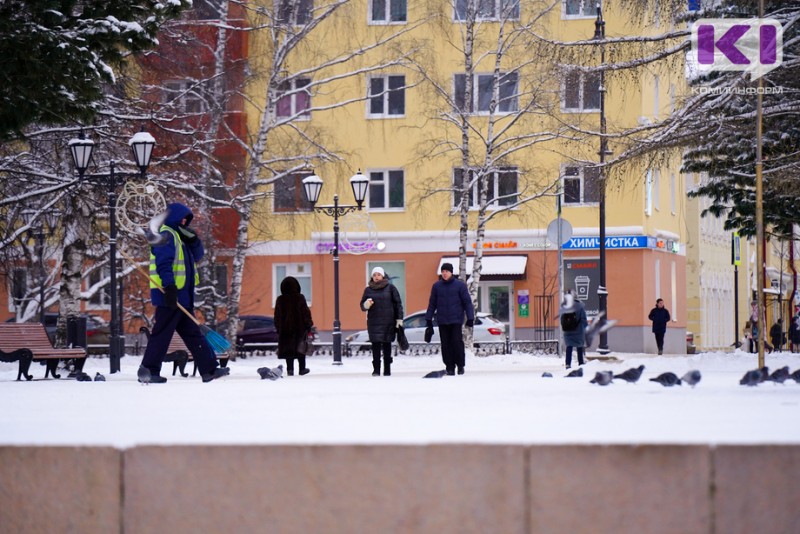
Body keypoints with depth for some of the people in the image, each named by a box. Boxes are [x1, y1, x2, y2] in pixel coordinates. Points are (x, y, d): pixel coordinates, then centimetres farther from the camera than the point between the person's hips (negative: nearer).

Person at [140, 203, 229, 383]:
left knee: (192, 333, 10)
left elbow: (198, 255, 20)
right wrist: (169, 287, -28)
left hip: (182, 297, 11)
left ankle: (209, 369, 12)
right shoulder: (166, 235, -10)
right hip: (170, 295, -11)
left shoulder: (179, 236, 21)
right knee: (162, 333, -8)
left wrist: (193, 240, 2)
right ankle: (149, 370, -5)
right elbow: (163, 263, -21)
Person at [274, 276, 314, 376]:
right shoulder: (300, 298, -8)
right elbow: (306, 313, -6)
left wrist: (278, 328, 11)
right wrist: (309, 325, 2)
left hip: (285, 329, 1)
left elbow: (277, 316, 3)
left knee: (288, 349, 4)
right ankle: (302, 369, 14)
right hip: (299, 328, -1)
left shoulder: (280, 300, -2)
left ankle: (290, 369, -5)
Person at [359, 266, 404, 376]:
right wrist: (366, 304, -13)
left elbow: (398, 304, 4)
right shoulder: (368, 289, 8)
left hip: (388, 322, -1)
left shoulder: (390, 288, 3)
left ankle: (387, 370, 11)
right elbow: (362, 305, 11)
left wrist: (399, 319, -3)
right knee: (376, 346, -6)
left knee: (387, 346, 4)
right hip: (374, 323, 1)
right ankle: (376, 370, -6)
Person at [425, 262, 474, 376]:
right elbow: (432, 303, 12)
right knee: (446, 345, 2)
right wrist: (428, 319, 8)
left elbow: (467, 302, 0)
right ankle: (449, 367, 7)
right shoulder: (436, 286, 8)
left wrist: (470, 318, -5)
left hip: (456, 320, -3)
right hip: (442, 321, 3)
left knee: (457, 342, -8)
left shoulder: (460, 285, 1)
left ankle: (460, 365, 5)